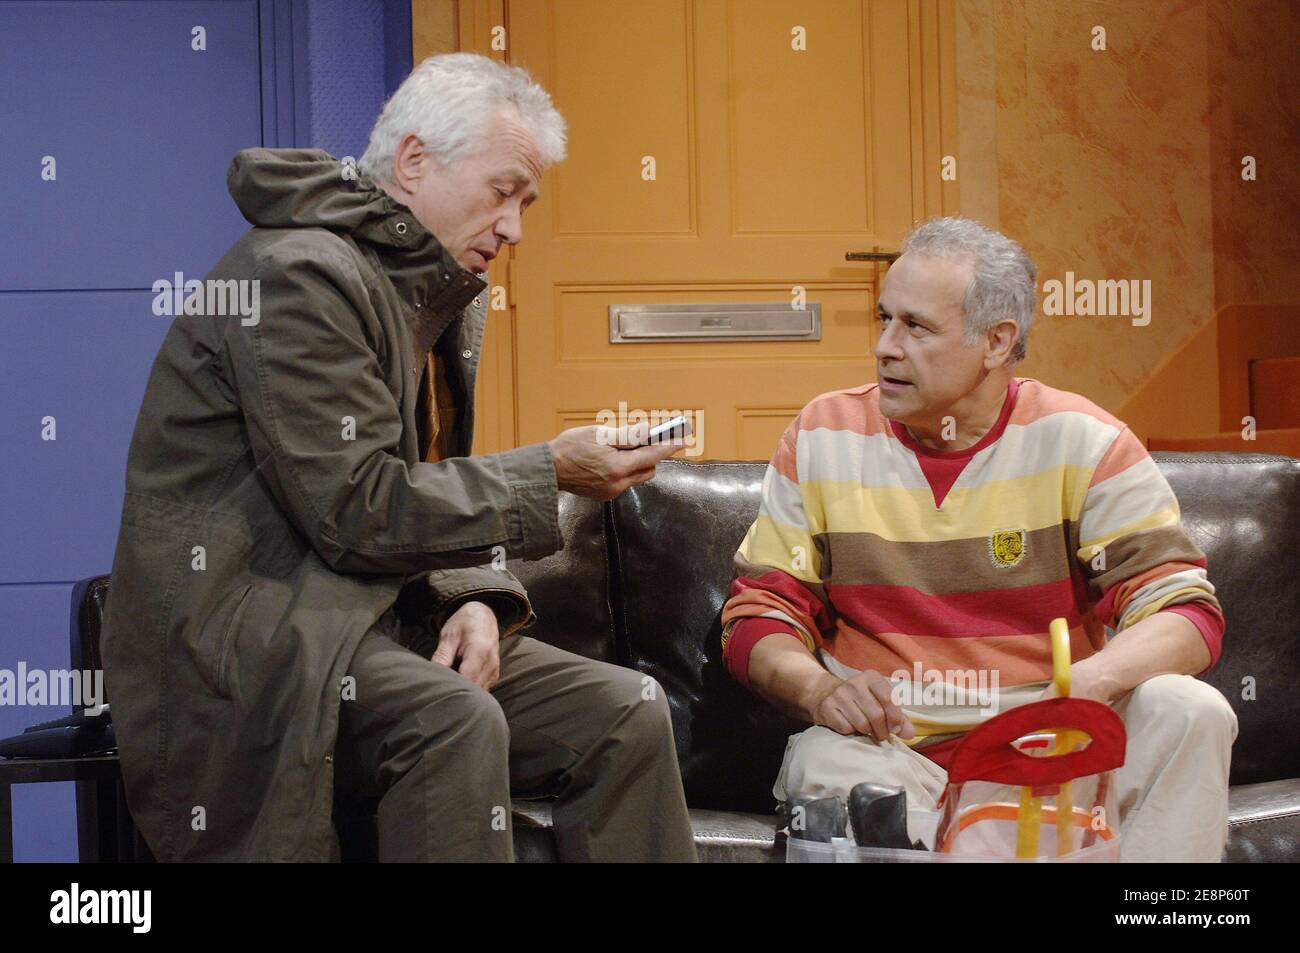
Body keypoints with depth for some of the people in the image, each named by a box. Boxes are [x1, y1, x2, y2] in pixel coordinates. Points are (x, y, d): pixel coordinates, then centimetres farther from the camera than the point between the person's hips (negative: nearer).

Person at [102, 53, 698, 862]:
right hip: (249, 622, -8)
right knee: (457, 721, -34)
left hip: (380, 615, 9)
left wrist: (474, 599, -4)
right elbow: (358, 511, -22)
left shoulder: (446, 298, 13)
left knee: (629, 711, -8)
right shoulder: (302, 276, -16)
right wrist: (552, 473, -16)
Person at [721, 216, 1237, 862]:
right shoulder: (823, 437, 5)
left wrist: (1090, 680, -29)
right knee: (822, 764, -33)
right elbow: (758, 614, 6)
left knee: (1191, 713, -25)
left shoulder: (1080, 440, -1)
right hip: (888, 749, -1)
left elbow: (1186, 609, -6)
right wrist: (818, 690, -18)